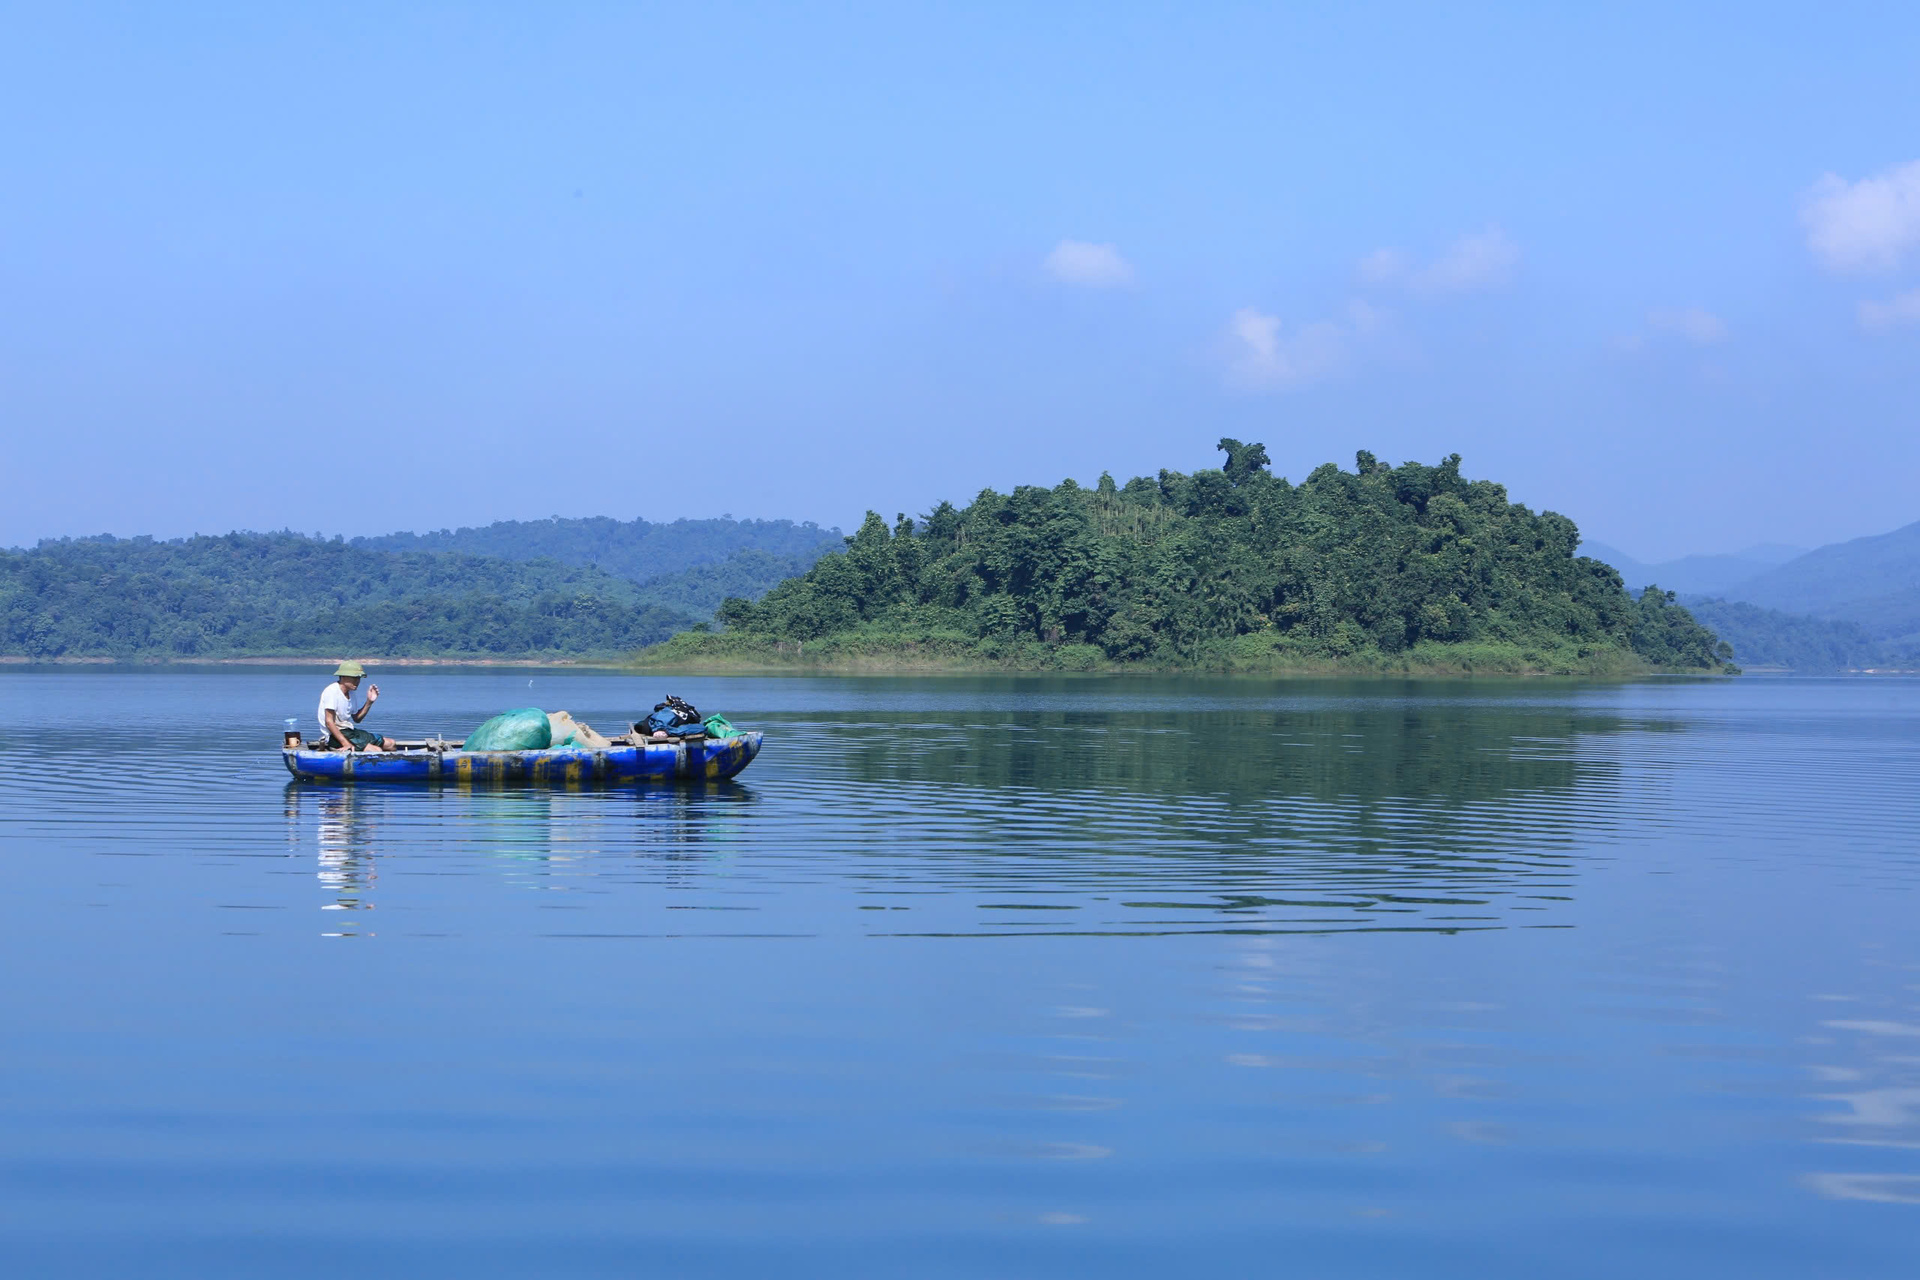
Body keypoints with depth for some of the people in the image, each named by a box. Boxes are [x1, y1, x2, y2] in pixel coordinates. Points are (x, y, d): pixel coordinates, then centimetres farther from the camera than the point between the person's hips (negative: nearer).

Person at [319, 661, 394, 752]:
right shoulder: (332, 692, -15)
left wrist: (369, 702, 7)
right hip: (335, 735, -10)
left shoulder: (350, 693, 15)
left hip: (350, 731, 10)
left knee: (390, 744, 5)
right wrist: (346, 744, -30)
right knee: (376, 751, -26)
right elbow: (329, 722, -22)